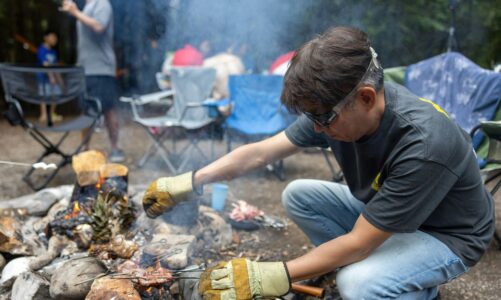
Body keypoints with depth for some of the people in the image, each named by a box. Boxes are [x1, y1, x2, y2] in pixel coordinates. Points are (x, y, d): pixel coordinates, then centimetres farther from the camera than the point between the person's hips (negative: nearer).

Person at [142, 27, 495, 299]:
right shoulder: (337, 107, -19)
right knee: (298, 195, -7)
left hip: (447, 234, -6)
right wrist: (188, 182, -16)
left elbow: (358, 243, -33)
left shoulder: (423, 148, -39)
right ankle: (367, 269, 5)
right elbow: (258, 152, -12)